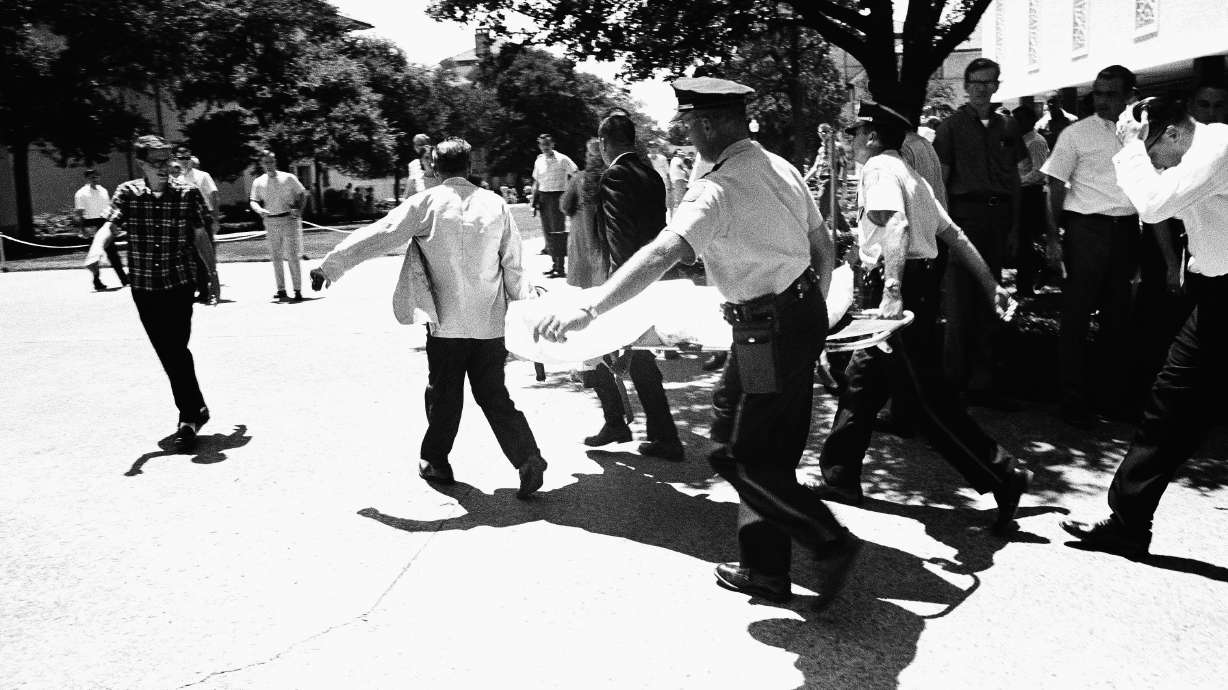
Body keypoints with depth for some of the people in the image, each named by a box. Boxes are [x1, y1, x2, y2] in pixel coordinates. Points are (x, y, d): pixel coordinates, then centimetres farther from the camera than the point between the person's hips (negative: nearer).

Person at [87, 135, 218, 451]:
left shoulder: (187, 193, -2)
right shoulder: (127, 193, 0)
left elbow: (201, 236, 6)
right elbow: (111, 224, -14)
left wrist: (213, 274, 10)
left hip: (180, 283, -2)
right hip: (144, 286, 3)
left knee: (177, 350, -11)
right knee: (167, 353, 10)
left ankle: (189, 418, -2)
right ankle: (196, 409, 26)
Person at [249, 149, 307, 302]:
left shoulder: (288, 178, -1)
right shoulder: (258, 183, 6)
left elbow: (302, 193, 6)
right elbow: (254, 201, 8)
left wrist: (298, 210, -8)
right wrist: (260, 210, -13)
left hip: (289, 220, -3)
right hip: (271, 222, 3)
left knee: (292, 256, -7)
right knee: (275, 258, 6)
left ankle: (298, 291, -4)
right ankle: (281, 290, 14)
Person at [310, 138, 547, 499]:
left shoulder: (426, 203, -6)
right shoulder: (495, 204, 2)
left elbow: (377, 236, -4)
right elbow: (513, 265, 4)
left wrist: (330, 266, 4)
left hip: (447, 321, -2)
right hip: (491, 322, 2)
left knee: (444, 394, 12)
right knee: (494, 394, 10)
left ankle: (435, 462, 26)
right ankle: (528, 458, -1)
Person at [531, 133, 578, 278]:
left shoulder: (562, 159, -6)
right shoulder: (539, 161, 11)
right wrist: (534, 202, 12)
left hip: (557, 196, -6)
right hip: (543, 198, 6)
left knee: (557, 232, -8)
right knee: (547, 232, 8)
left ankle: (560, 268, -4)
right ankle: (554, 264, 18)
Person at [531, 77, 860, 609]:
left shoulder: (717, 188, -19)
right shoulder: (780, 167, 8)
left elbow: (663, 254, -33)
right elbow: (823, 245, 15)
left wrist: (586, 308, -39)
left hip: (770, 331, -9)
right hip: (805, 312, 9)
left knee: (751, 461, 2)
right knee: (771, 452, 16)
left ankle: (832, 543, 6)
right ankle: (764, 568, 28)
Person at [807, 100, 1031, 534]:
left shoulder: (879, 166, -7)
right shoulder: (906, 172, 22)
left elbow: (896, 225, -24)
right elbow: (953, 234, 20)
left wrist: (892, 290, -33)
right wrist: (990, 283, 21)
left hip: (903, 286, -10)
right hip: (920, 282, 10)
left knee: (926, 396, -6)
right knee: (861, 381, 15)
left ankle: (1002, 477, -1)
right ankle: (840, 478, 23)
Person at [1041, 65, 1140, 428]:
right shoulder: (1076, 134, -3)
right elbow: (1056, 187, -2)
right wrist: (1053, 237, -9)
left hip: (1126, 230, 4)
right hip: (1087, 228, -4)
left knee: (1118, 316, 12)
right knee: (1076, 316, -2)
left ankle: (1113, 391, 25)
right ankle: (1074, 399, 5)